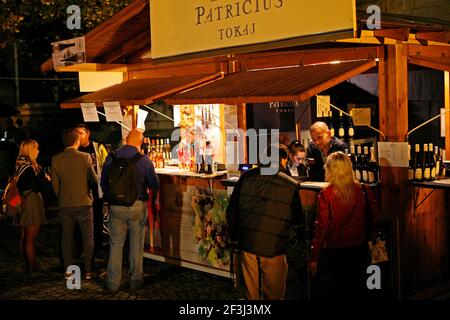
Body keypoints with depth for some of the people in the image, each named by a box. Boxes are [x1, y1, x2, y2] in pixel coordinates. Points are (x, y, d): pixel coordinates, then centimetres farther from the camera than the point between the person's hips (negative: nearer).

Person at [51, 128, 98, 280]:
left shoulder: (56, 159, -4)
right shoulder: (85, 157, -12)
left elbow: (55, 183, 0)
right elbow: (94, 180, -5)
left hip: (65, 205, 3)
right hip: (83, 203, -2)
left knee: (67, 238, 12)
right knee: (88, 238, 9)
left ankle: (68, 271, 16)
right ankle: (88, 271, 12)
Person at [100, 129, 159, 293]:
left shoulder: (111, 158, -2)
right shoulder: (144, 160, -10)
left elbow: (103, 183, 7)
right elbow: (154, 185, -2)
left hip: (116, 206, 2)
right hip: (138, 206, -2)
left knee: (115, 244, 10)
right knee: (137, 245, 11)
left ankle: (113, 283, 14)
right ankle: (135, 281, 20)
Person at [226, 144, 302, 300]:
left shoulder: (247, 177, -2)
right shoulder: (291, 185, -9)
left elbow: (231, 210, 3)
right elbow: (296, 220, 2)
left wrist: (234, 236, 16)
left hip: (246, 242, 3)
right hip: (273, 246, -3)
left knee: (251, 291, 18)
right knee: (274, 294, 14)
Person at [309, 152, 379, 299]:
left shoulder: (325, 195, -15)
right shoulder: (362, 190, -6)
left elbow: (321, 226, -16)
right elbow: (375, 217, 2)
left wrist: (314, 257, -11)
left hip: (336, 249, -2)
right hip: (359, 247, 2)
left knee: (341, 288, 13)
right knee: (357, 287, 17)